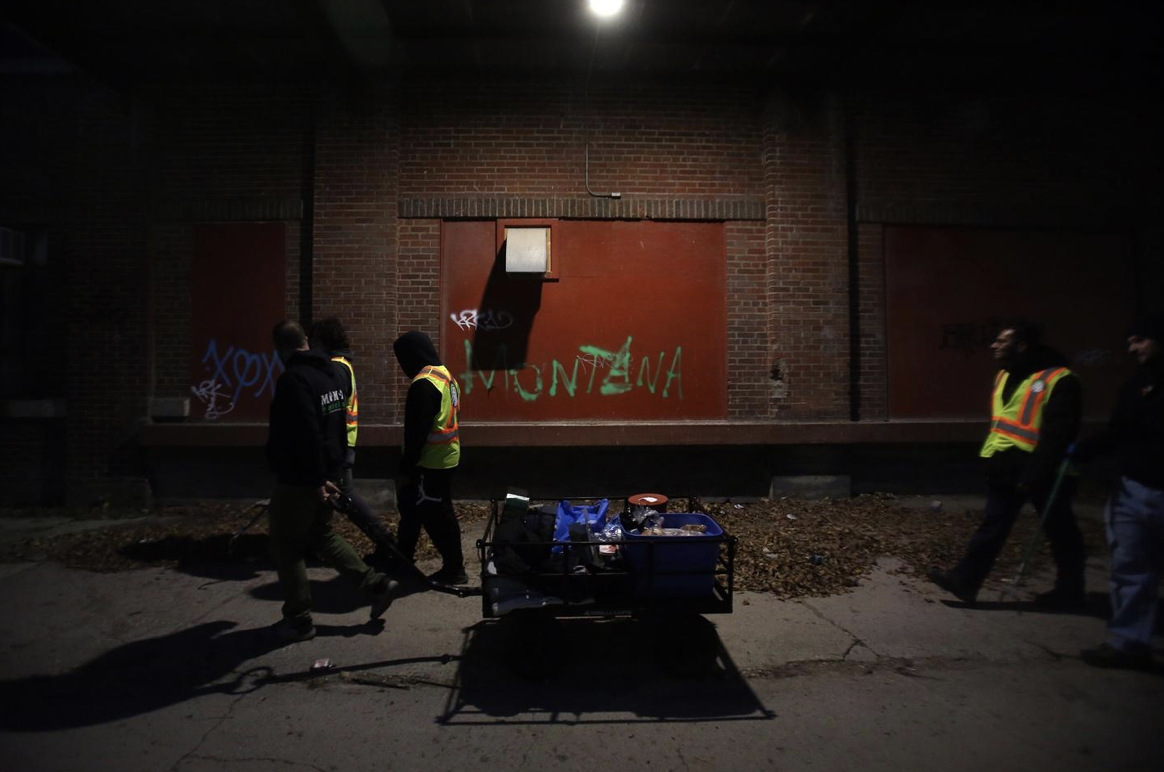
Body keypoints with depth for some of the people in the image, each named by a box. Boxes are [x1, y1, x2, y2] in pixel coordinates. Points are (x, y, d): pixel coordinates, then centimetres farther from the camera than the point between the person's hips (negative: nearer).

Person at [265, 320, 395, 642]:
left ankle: (299, 621, 16)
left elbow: (306, 434, -28)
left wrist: (316, 479, -22)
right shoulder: (332, 373, 8)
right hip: (327, 471, 9)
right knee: (322, 534, 22)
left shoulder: (293, 379, -20)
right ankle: (376, 583, 19)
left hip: (299, 479, -9)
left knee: (286, 548, 6)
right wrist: (327, 472, 19)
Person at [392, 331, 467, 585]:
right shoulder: (445, 375, 10)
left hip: (431, 462, -10)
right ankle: (402, 557, 34)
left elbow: (417, 430, -21)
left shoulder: (424, 384, -20)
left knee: (436, 516, 0)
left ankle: (454, 569, 11)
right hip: (447, 457, 10)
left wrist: (407, 462, -12)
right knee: (411, 504, 20)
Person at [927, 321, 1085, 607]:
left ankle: (1069, 590, 27)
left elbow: (1057, 436, -21)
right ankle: (965, 580, 8)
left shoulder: (1057, 380, -18)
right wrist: (994, 461, 15)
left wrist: (1033, 475, -23)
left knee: (1060, 531, 10)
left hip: (1046, 472, -7)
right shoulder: (1005, 376, 9)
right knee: (992, 525, 7)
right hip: (1007, 468, 8)